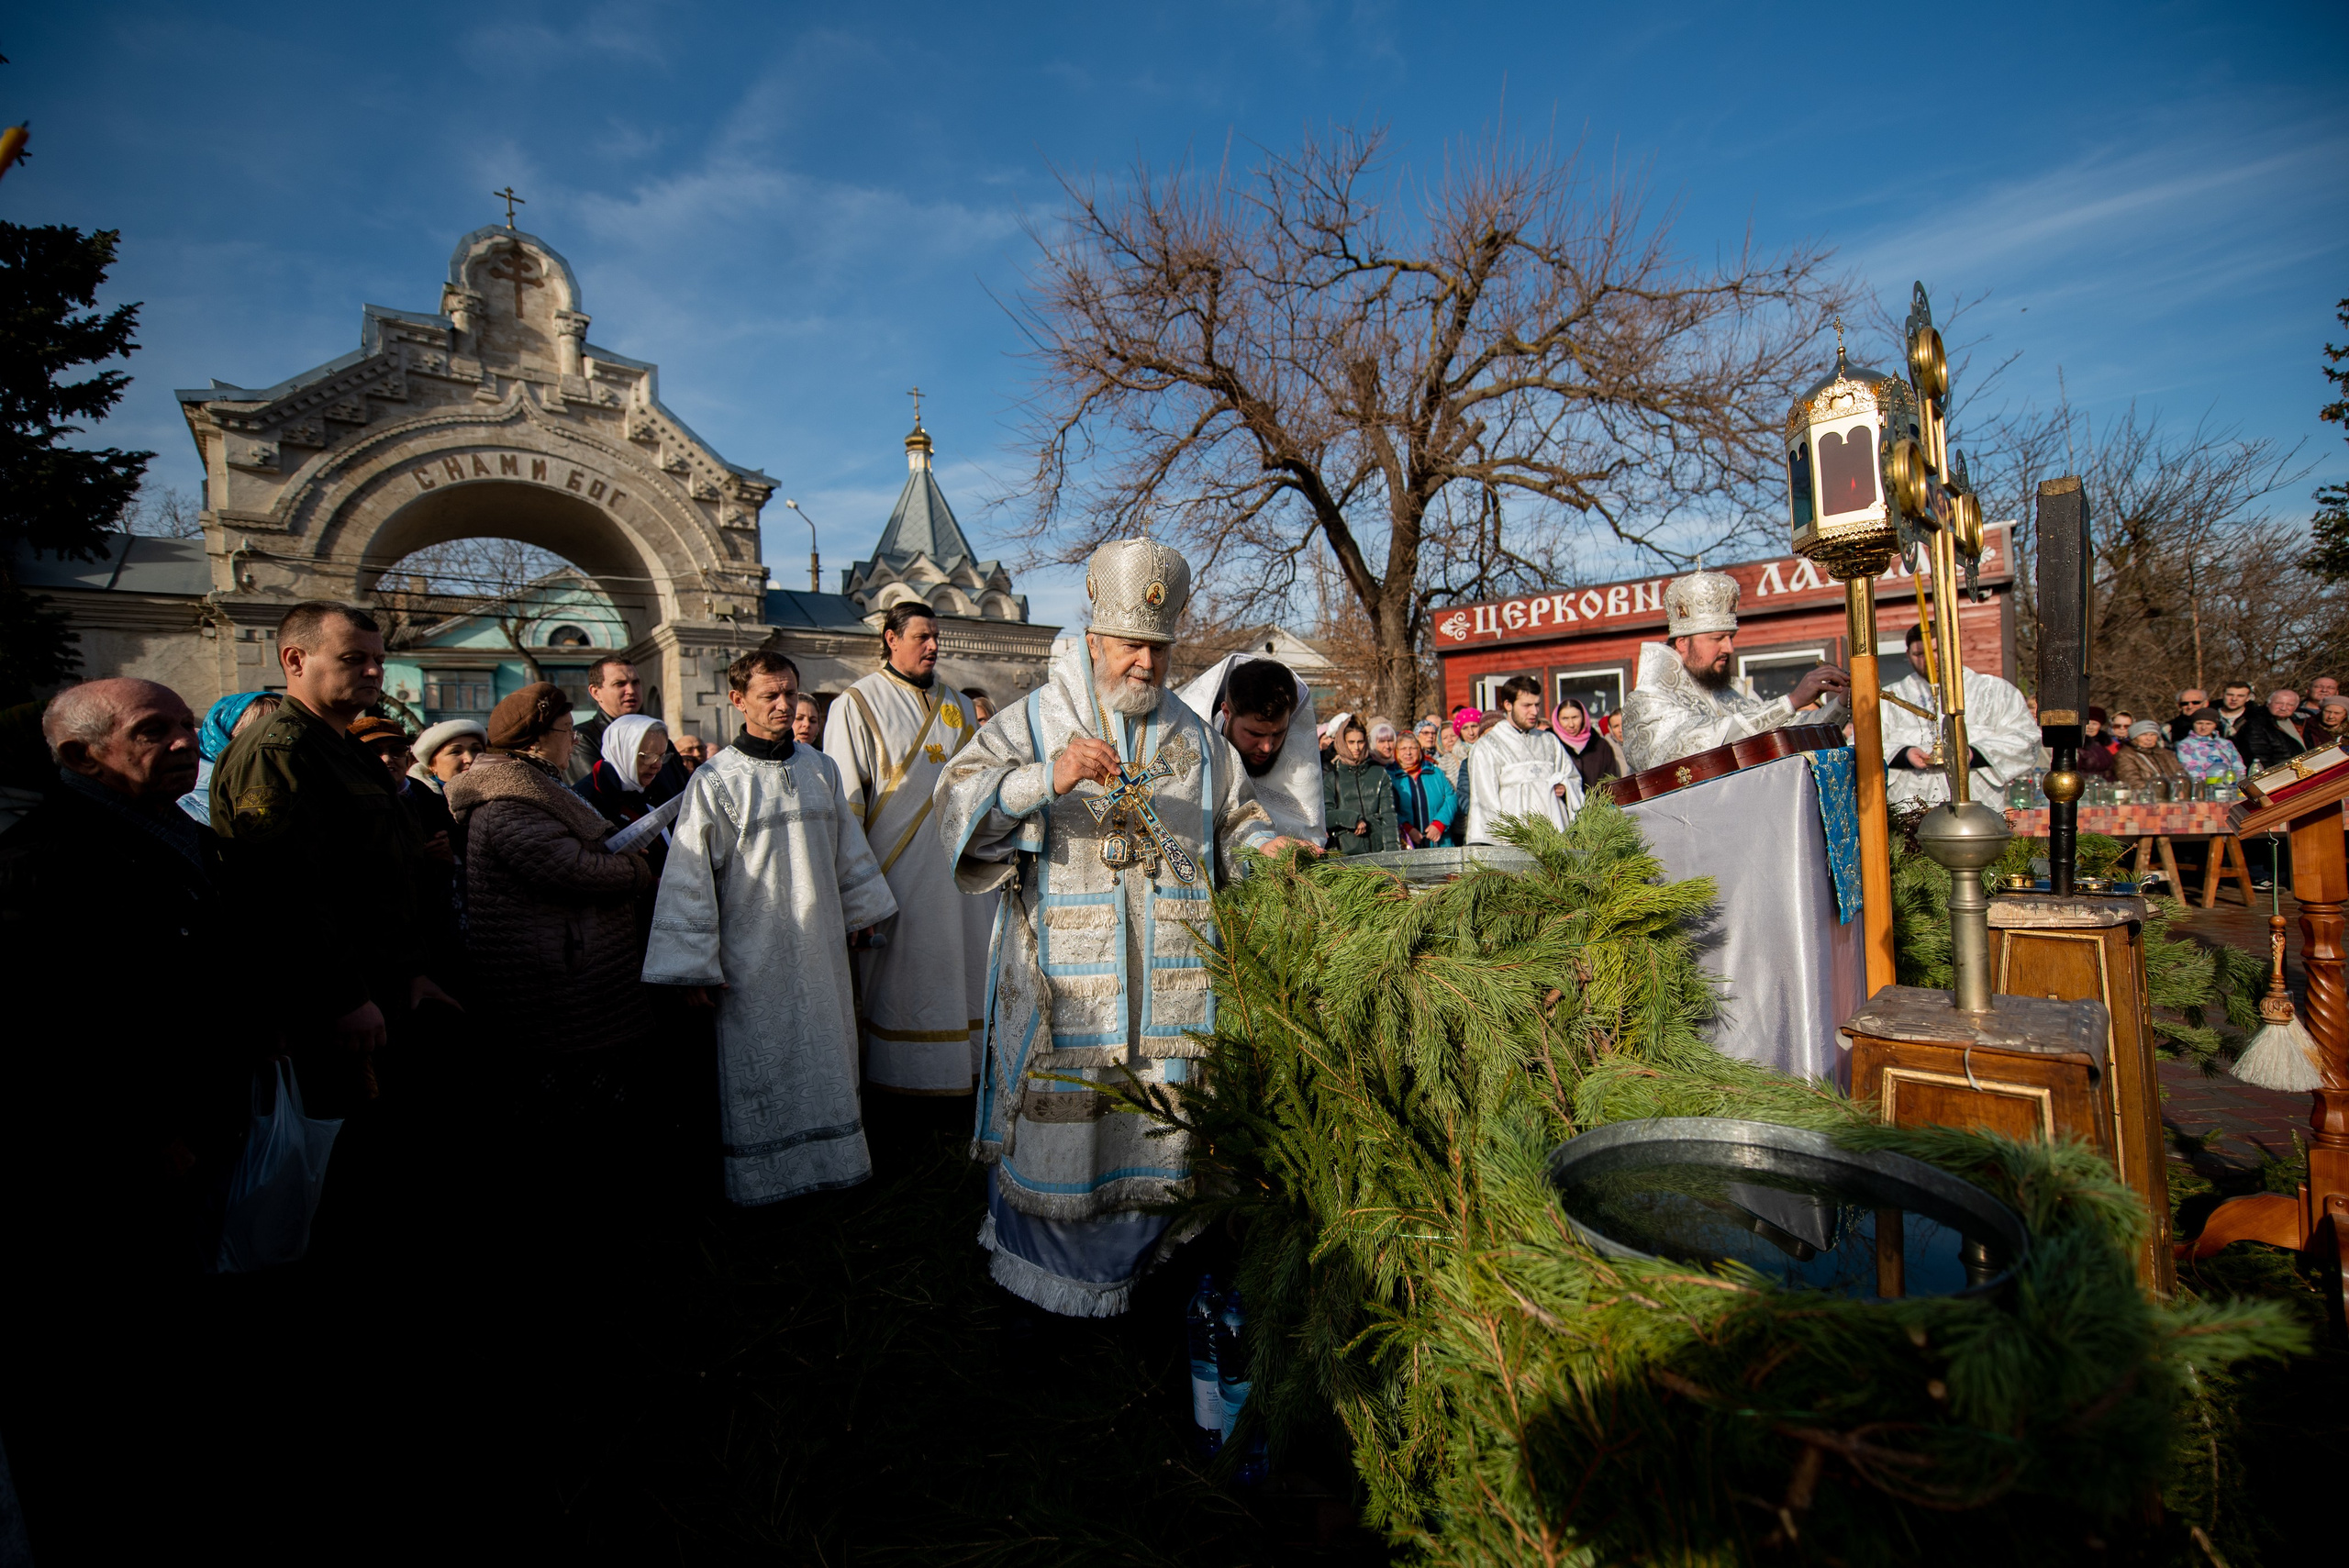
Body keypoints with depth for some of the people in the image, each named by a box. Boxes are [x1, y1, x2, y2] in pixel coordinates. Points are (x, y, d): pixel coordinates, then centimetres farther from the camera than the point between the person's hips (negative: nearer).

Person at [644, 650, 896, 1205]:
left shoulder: (820, 769, 5)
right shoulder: (714, 780, -8)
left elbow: (849, 850, 15)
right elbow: (689, 879, -8)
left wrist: (865, 910, 20)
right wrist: (694, 968, -9)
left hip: (820, 946, 4)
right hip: (753, 955, -4)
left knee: (826, 1053, 13)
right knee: (759, 1065, 5)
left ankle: (830, 1156, 28)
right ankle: (767, 1172, 21)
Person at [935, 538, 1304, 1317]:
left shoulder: (1194, 736, 12)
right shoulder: (1036, 719, -1)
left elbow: (1232, 815, 22)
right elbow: (958, 802, -13)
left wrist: (1266, 844, 0)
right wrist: (1049, 777, -29)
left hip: (1167, 981, 4)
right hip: (1063, 980, -3)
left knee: (1148, 1129, 11)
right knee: (1054, 1127, 4)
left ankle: (1125, 1267, 34)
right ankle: (1037, 1274, 28)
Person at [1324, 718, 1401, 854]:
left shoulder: (1379, 773, 12)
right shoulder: (1330, 776, 9)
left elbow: (1388, 814, 6)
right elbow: (1325, 815, 0)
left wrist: (1393, 849, -5)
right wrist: (1353, 819, -13)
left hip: (1377, 849, 1)